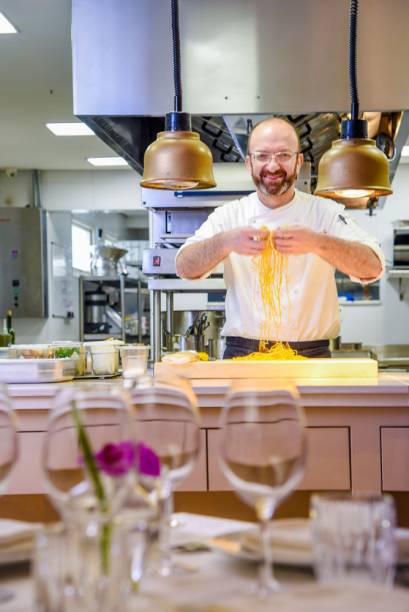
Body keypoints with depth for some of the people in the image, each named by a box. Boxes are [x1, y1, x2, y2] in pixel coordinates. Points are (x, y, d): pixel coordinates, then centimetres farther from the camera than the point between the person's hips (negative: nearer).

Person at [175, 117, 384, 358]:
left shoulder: (325, 212, 5)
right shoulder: (229, 216, 8)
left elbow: (373, 267, -9)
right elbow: (184, 267, -4)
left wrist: (317, 242, -26)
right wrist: (225, 242, -24)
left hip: (311, 358, 0)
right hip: (243, 357, 0)